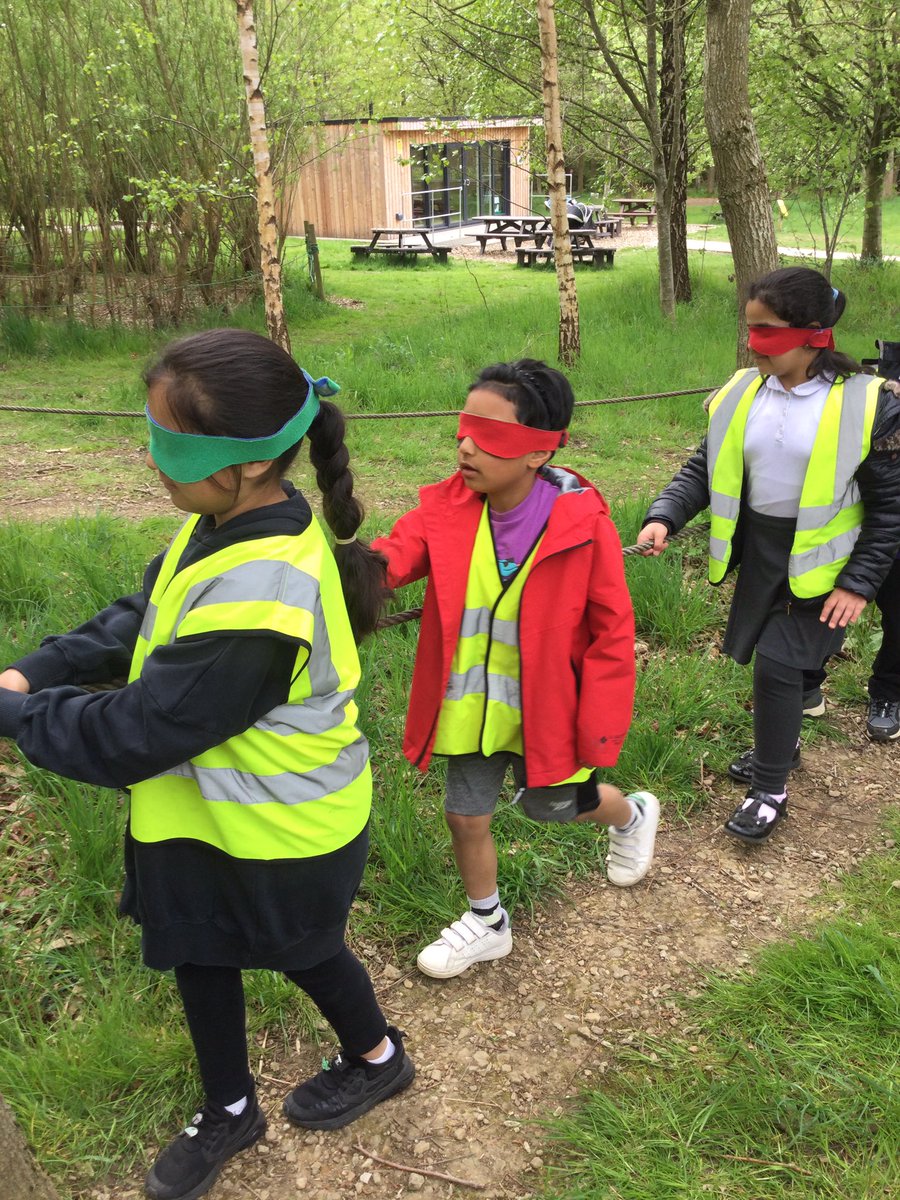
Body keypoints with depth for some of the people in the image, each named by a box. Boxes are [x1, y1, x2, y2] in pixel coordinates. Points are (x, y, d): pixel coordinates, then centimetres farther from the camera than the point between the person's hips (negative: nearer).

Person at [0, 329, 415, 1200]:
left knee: (298, 950, 21)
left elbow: (131, 737, -31)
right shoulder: (243, 525, -10)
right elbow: (141, 620, 3)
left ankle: (375, 1059, 55)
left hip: (278, 832, -8)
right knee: (198, 949, 24)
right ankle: (228, 1111, 51)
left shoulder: (256, 600, -40)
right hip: (213, 811, 8)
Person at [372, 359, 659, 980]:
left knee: (553, 805, 20)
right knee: (466, 816, 14)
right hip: (469, 707, 3)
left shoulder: (583, 522, -22)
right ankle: (488, 923, 42)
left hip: (545, 708, -3)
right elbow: (392, 557, -25)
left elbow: (613, 629, -15)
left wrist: (599, 727, -13)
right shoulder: (447, 508, -13)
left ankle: (633, 815, 56)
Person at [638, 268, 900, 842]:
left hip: (820, 560, -5)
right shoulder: (743, 392, -3)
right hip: (758, 552, 5)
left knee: (778, 662, -8)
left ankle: (771, 789, 12)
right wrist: (664, 517, -12)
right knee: (769, 656, 16)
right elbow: (705, 468, 5)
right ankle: (780, 744, 44)